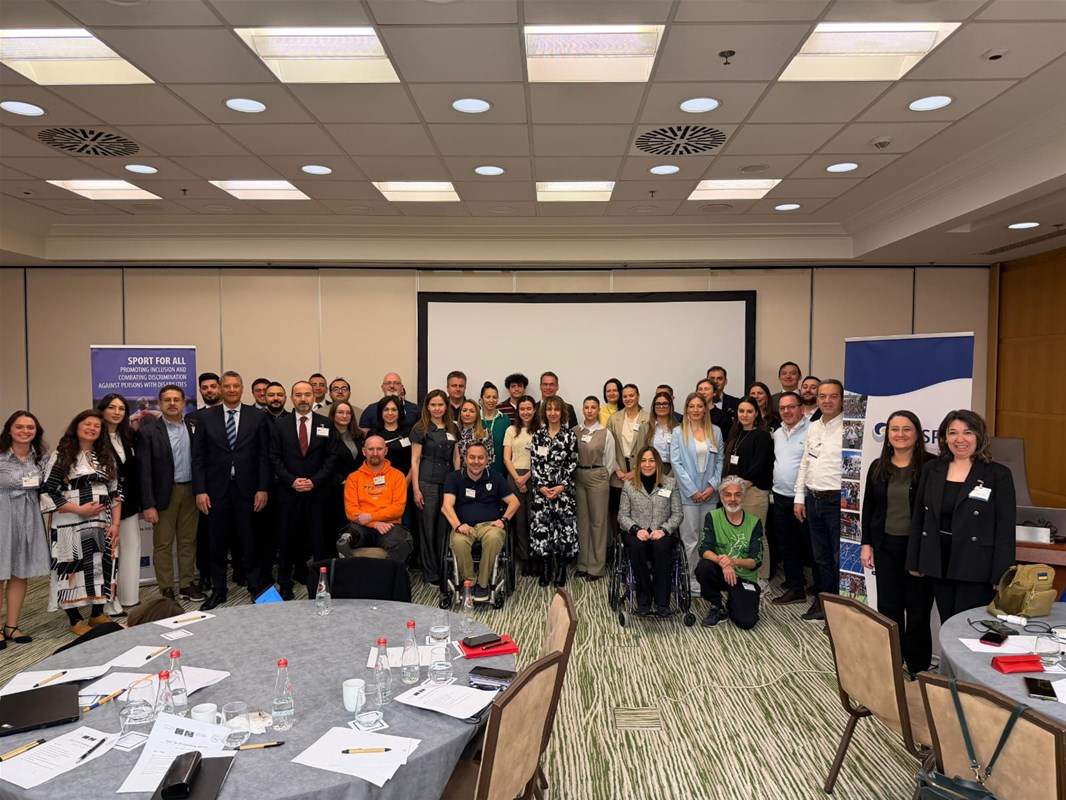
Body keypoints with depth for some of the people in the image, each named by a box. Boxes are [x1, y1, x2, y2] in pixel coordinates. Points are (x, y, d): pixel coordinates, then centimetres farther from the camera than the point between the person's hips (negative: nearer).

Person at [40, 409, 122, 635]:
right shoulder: (61, 456, -3)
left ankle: (97, 614, 22)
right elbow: (47, 492, -8)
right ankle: (75, 620, 13)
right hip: (71, 524, -4)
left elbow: (115, 493, 11)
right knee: (74, 568, 0)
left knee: (102, 566, 7)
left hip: (102, 524, 4)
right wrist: (79, 509, -15)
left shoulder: (106, 456, 12)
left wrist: (115, 523, 2)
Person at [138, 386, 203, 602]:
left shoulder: (193, 427, 4)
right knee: (163, 544, 5)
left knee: (188, 541, 11)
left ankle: (187, 584, 22)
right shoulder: (149, 431, -5)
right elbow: (145, 471, -7)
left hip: (190, 491, 3)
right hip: (164, 493, -3)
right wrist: (148, 505, -11)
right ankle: (166, 590, 14)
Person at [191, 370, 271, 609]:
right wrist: (200, 491, -5)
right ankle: (218, 590, 23)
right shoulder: (205, 417, 4)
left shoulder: (258, 417, 2)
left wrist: (263, 489, -4)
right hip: (216, 489, 1)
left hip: (246, 489, -1)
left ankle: (256, 588, 18)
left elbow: (264, 456, 1)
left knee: (248, 541, 4)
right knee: (217, 543, 10)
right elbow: (198, 457, 2)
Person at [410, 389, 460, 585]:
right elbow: (414, 460, -4)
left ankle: (445, 569, 18)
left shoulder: (452, 428, 11)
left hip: (449, 481, 4)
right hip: (428, 482, -4)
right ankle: (431, 573, 12)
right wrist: (416, 489, -10)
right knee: (429, 527, 2)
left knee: (445, 526, 7)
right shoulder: (421, 429, -2)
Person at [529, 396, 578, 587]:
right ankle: (544, 570, 11)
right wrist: (541, 486, -7)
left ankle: (561, 571, 9)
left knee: (563, 526, -2)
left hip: (563, 489, -1)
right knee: (541, 526, 0)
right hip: (541, 489, 2)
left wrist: (562, 486, -10)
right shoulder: (538, 435, 7)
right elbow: (534, 463, 4)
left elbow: (572, 463, -2)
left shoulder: (569, 435, 1)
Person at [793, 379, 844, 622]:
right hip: (813, 500, 7)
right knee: (820, 556, 17)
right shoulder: (813, 428, 12)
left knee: (840, 558, 0)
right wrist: (799, 497, 14)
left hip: (837, 501, -7)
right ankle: (822, 601, 29)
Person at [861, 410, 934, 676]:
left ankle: (919, 667, 22)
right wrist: (866, 544, 7)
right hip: (886, 546, 4)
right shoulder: (878, 467, 6)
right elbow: (868, 507, 11)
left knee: (918, 609, 7)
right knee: (888, 607, 10)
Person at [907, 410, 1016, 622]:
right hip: (939, 565, 4)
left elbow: (1005, 529, -7)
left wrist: (1001, 576, -10)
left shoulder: (998, 474, -5)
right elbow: (919, 518, 9)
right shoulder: (931, 470, 5)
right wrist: (914, 561, 8)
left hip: (976, 568, -4)